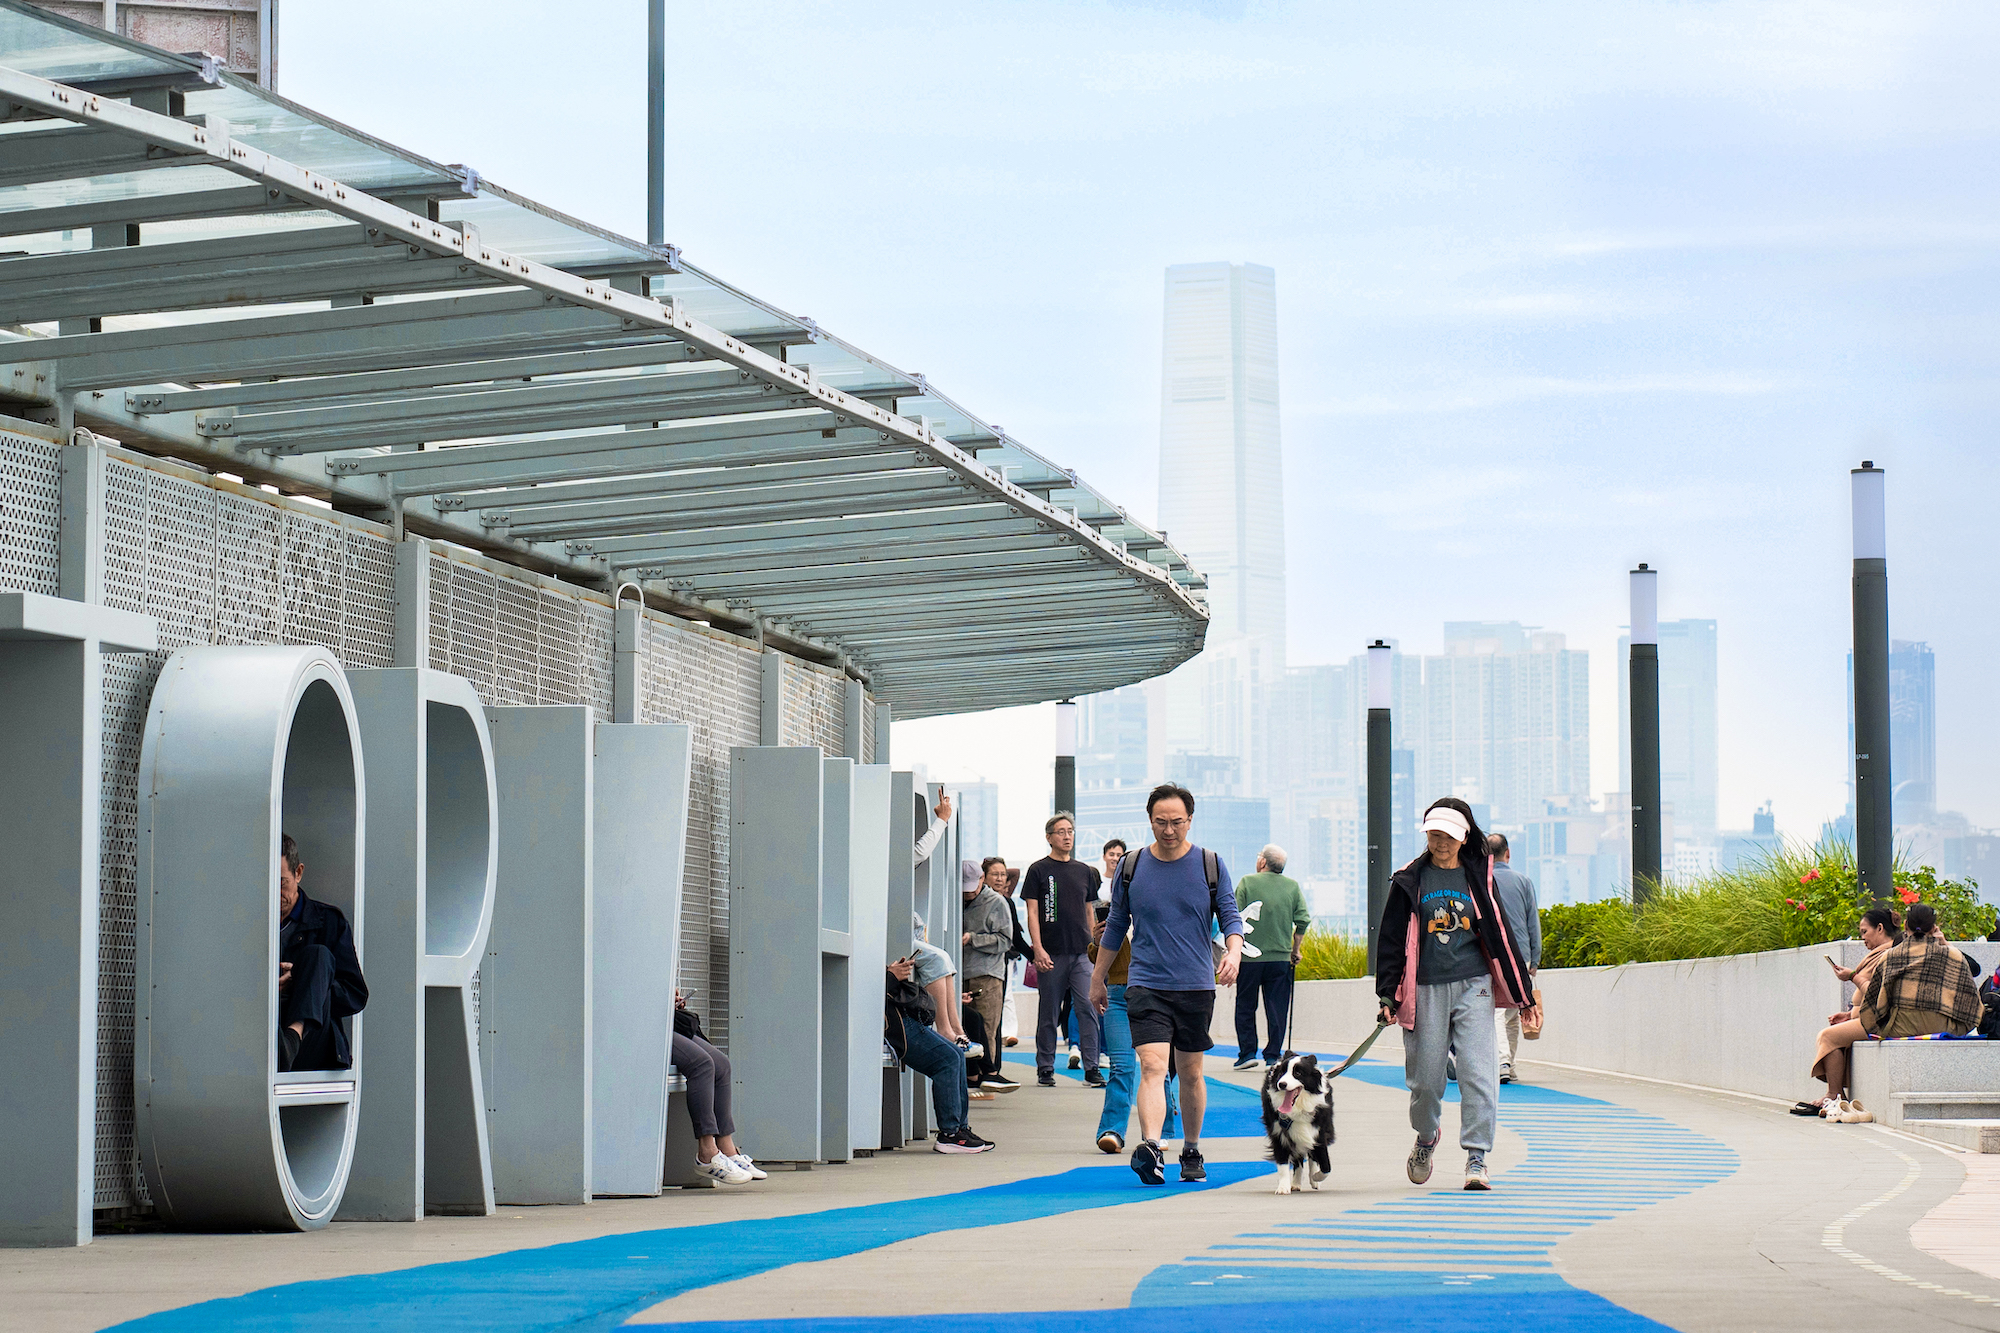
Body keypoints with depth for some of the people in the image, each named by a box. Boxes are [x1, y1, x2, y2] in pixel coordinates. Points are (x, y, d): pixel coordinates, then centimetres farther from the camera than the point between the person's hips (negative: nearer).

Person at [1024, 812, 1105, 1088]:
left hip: (1082, 952, 3)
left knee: (1088, 1009, -6)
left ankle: (1092, 1068, -4)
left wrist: (1095, 946, 12)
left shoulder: (1084, 872, 14)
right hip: (1051, 954, -3)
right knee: (1048, 1014, 3)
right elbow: (1032, 912, -3)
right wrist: (1038, 949, -13)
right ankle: (1045, 1068, 12)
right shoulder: (1038, 871, 2)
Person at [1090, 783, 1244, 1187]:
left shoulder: (1210, 866, 2)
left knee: (1191, 1073, 11)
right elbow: (1115, 926, 15)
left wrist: (1233, 953, -18)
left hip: (1196, 986, 1)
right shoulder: (1131, 866, 4)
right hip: (1146, 984, -1)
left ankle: (1191, 1152, 26)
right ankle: (1149, 1148, -32)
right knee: (1152, 1065, -17)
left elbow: (1230, 918, 4)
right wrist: (1098, 979, 19)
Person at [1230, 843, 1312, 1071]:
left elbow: (1235, 919, -7)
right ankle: (1273, 1056, 5)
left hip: (1250, 957, -2)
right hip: (1281, 956, 2)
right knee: (1277, 1009, 6)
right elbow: (1303, 921, 2)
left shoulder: (1247, 883, -4)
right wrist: (1295, 950, 13)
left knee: (1245, 1007, 9)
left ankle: (1247, 1053, 6)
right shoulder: (1293, 886, 3)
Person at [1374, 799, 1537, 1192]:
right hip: (1425, 990, 0)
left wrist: (1523, 993, 14)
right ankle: (1426, 1138, 34)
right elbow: (1391, 940, 7)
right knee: (1425, 1078, 5)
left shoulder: (1478, 878, 9)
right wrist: (1387, 996, 0)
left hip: (1473, 986, 0)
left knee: (1478, 1073, -11)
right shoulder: (1410, 881, 6)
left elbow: (1500, 935, 14)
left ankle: (1477, 1159, -9)